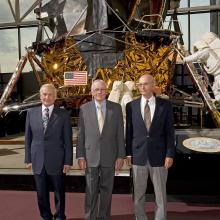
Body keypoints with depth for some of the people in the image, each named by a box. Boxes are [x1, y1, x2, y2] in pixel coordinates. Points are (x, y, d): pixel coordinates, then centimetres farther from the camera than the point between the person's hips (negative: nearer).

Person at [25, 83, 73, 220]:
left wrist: (68, 161, -7)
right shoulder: (31, 113, 4)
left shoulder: (64, 115, -4)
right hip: (38, 161, 2)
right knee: (42, 193, 15)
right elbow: (28, 138, 6)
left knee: (59, 192, 12)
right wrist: (28, 159, 4)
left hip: (57, 161, -2)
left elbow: (68, 140, -4)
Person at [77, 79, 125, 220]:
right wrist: (80, 156, -3)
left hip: (109, 156, 1)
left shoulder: (116, 108, 0)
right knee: (91, 191, 6)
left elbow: (120, 133, 0)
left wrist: (121, 156, -3)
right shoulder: (84, 108, 0)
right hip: (90, 156, 0)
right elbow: (81, 134, 1)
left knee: (107, 190, 11)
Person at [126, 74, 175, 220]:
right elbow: (129, 131, 4)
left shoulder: (165, 105, -1)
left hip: (158, 156, -1)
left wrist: (170, 154, -8)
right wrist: (128, 153, 0)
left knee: (160, 194, 9)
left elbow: (170, 131, -2)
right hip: (138, 156, 1)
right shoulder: (131, 106, 1)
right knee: (139, 194, 11)